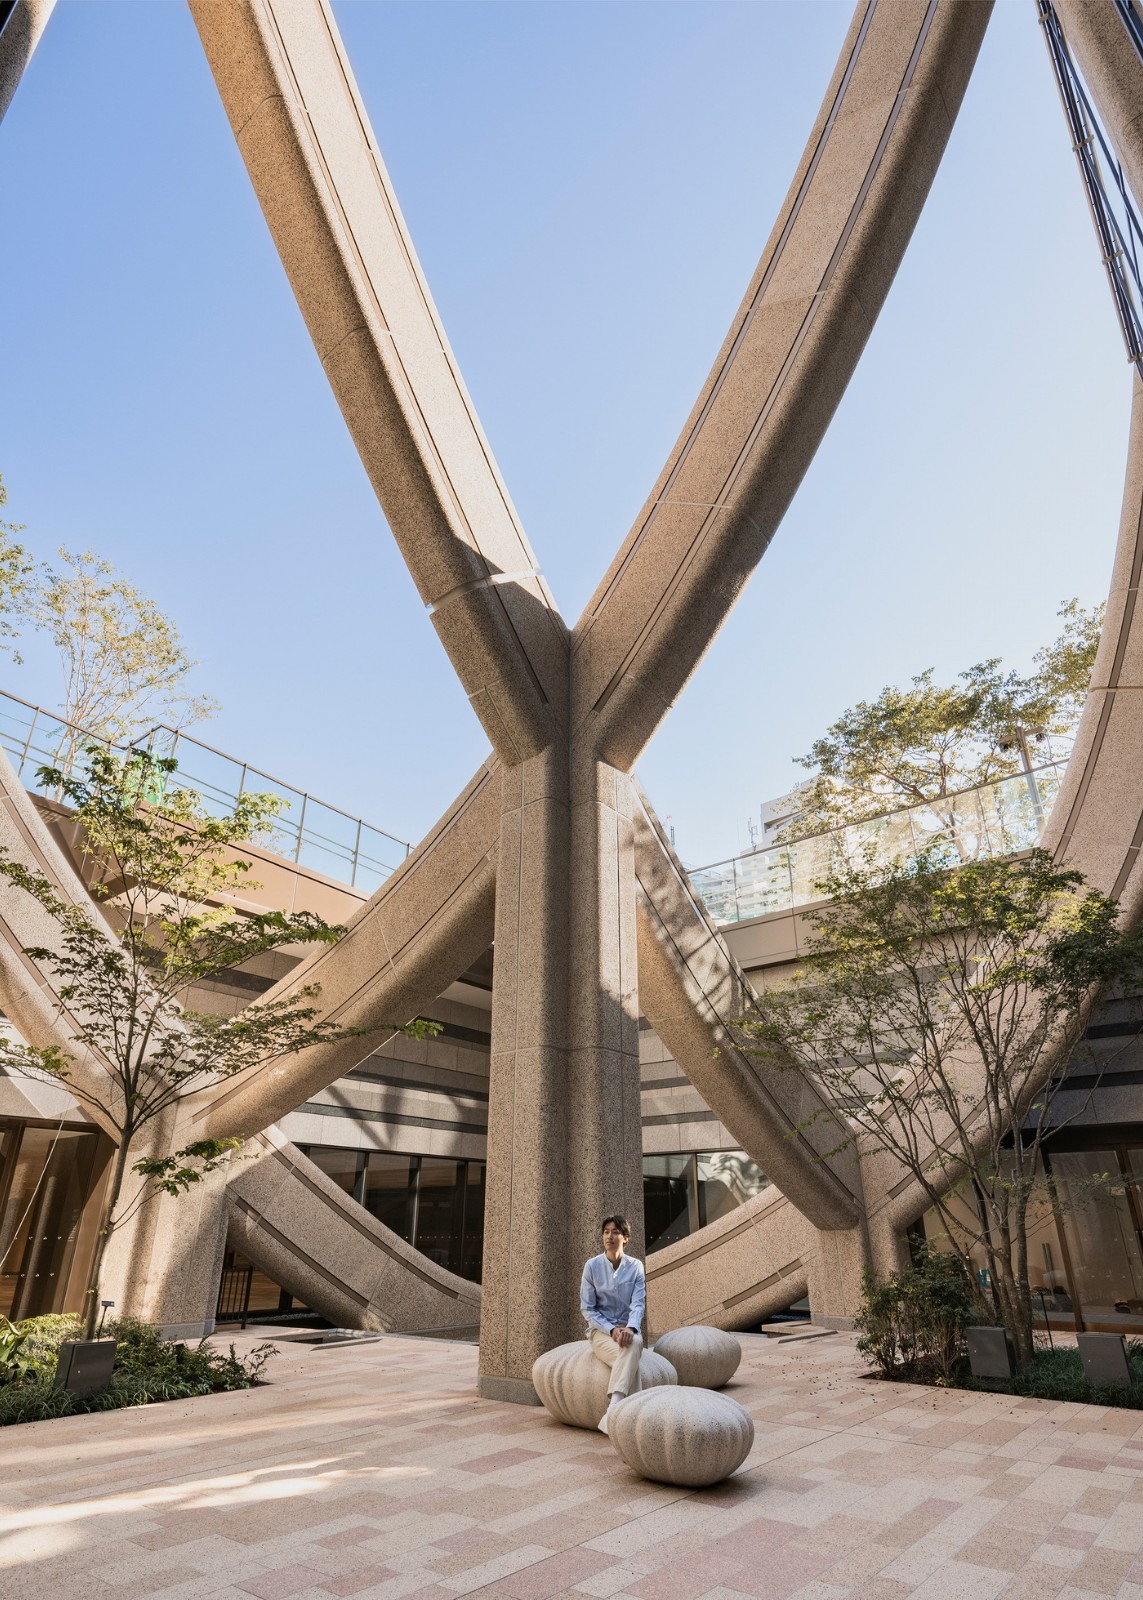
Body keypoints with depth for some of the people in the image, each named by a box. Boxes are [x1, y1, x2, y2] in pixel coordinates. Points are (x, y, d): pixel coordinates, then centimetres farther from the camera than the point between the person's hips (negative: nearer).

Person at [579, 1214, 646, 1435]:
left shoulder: (636, 1267, 1)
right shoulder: (592, 1266, -4)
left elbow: (638, 1303, -7)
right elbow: (587, 1309, -3)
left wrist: (630, 1328, -29)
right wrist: (611, 1330, -18)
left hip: (628, 1329, 1)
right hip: (601, 1329, -1)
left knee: (633, 1344, -37)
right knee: (630, 1361, -34)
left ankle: (611, 1413, -44)